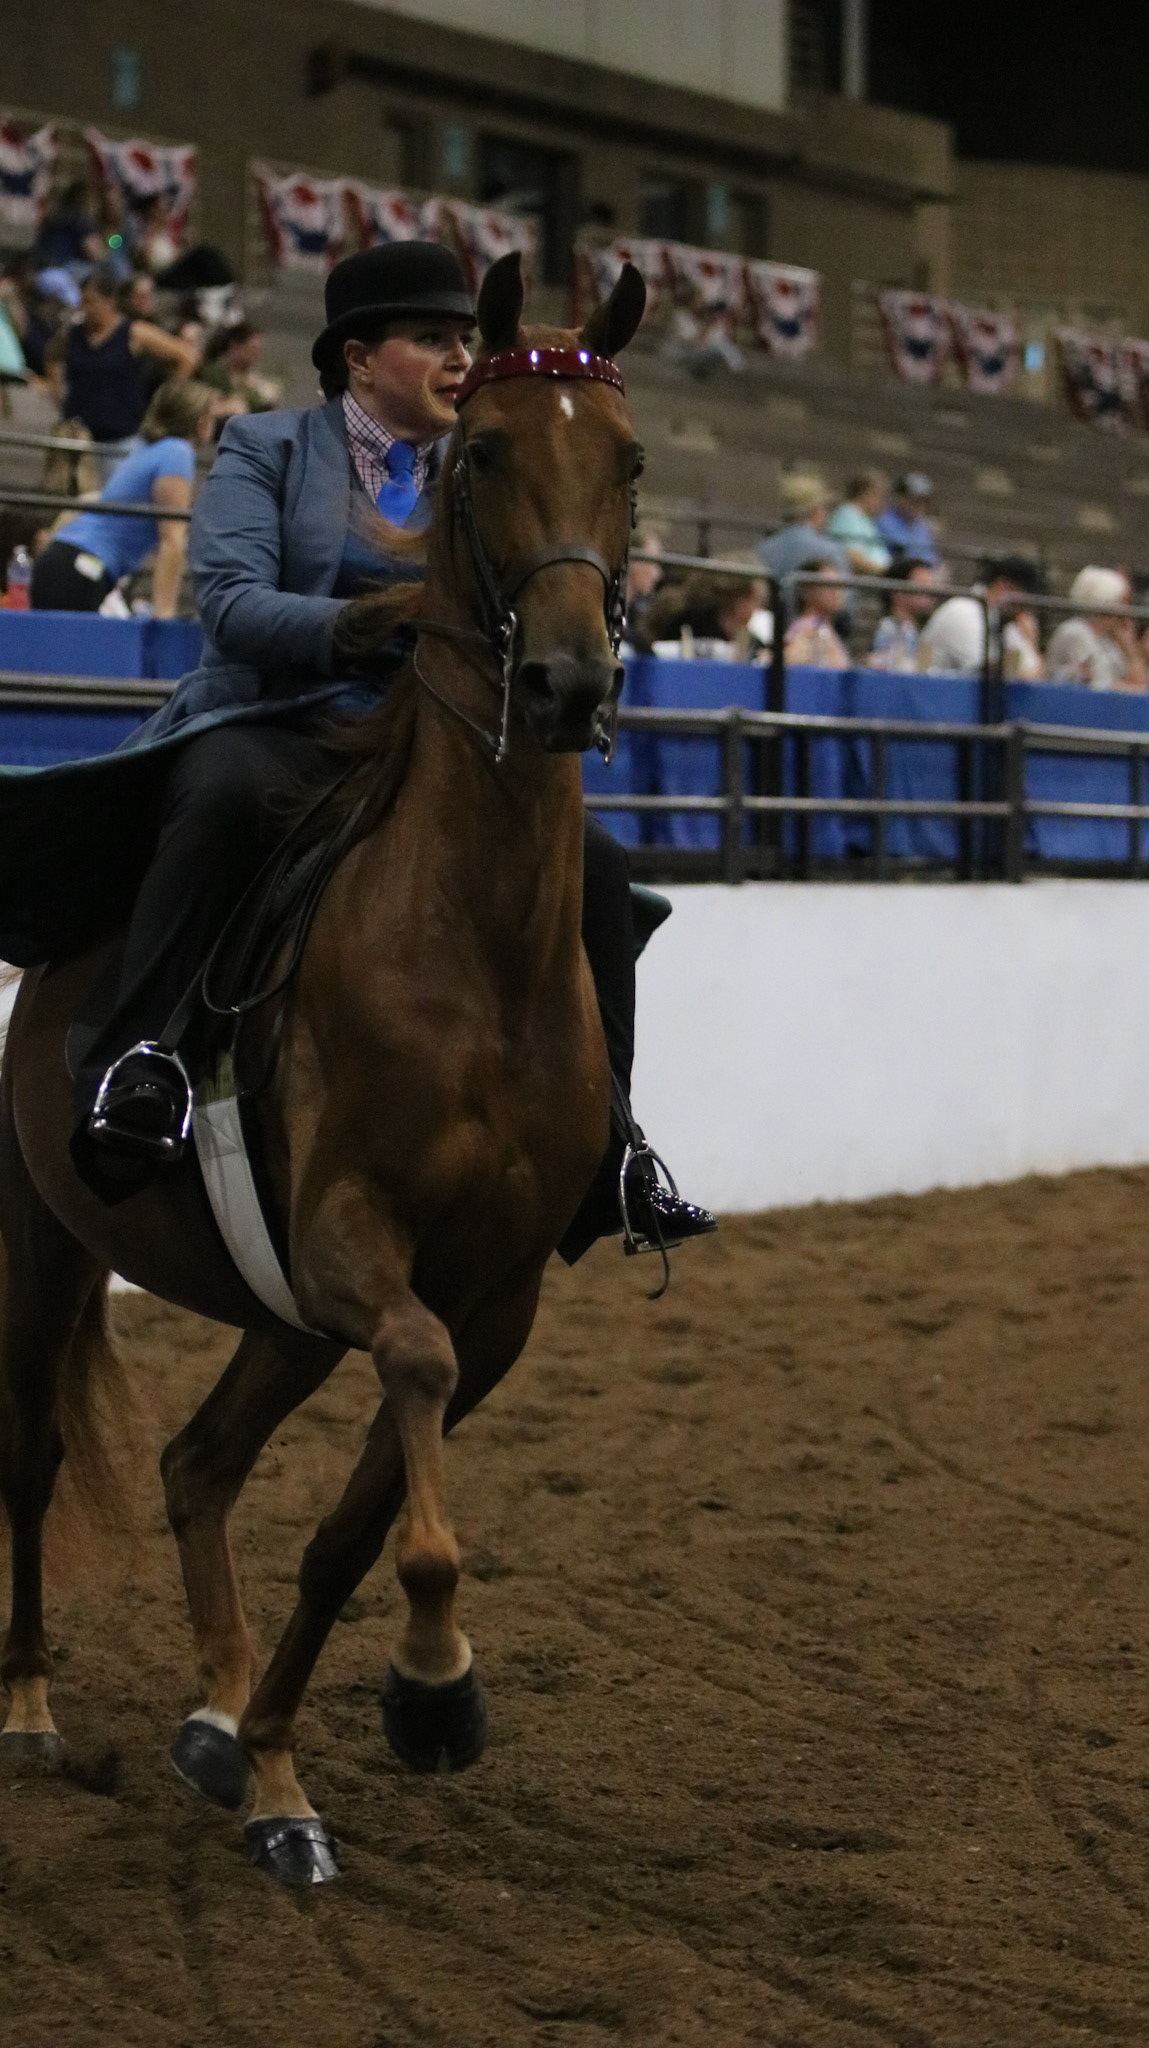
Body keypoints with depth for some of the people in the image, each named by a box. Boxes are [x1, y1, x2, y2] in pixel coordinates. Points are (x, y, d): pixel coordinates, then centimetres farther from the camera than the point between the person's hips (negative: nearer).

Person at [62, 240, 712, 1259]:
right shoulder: (266, 449, 3)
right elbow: (229, 600, -12)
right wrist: (361, 626, -28)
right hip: (270, 729, -5)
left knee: (594, 863, -11)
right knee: (228, 795, -41)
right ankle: (131, 1063, -41)